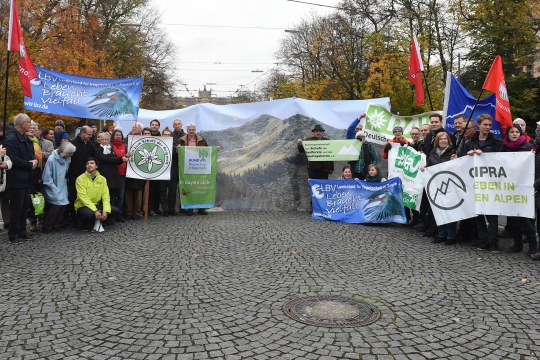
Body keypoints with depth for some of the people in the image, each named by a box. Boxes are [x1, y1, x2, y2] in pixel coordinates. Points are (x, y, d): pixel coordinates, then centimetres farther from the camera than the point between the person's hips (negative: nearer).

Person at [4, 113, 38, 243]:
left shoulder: (23, 138, 14)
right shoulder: (11, 138, -16)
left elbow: (29, 153, 21)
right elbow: (15, 160, -23)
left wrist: (34, 160, -2)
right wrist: (30, 165, -11)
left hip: (25, 179, 9)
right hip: (16, 180, -9)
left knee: (24, 208, 13)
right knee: (16, 208, -1)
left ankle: (22, 233, 22)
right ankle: (13, 235, 9)